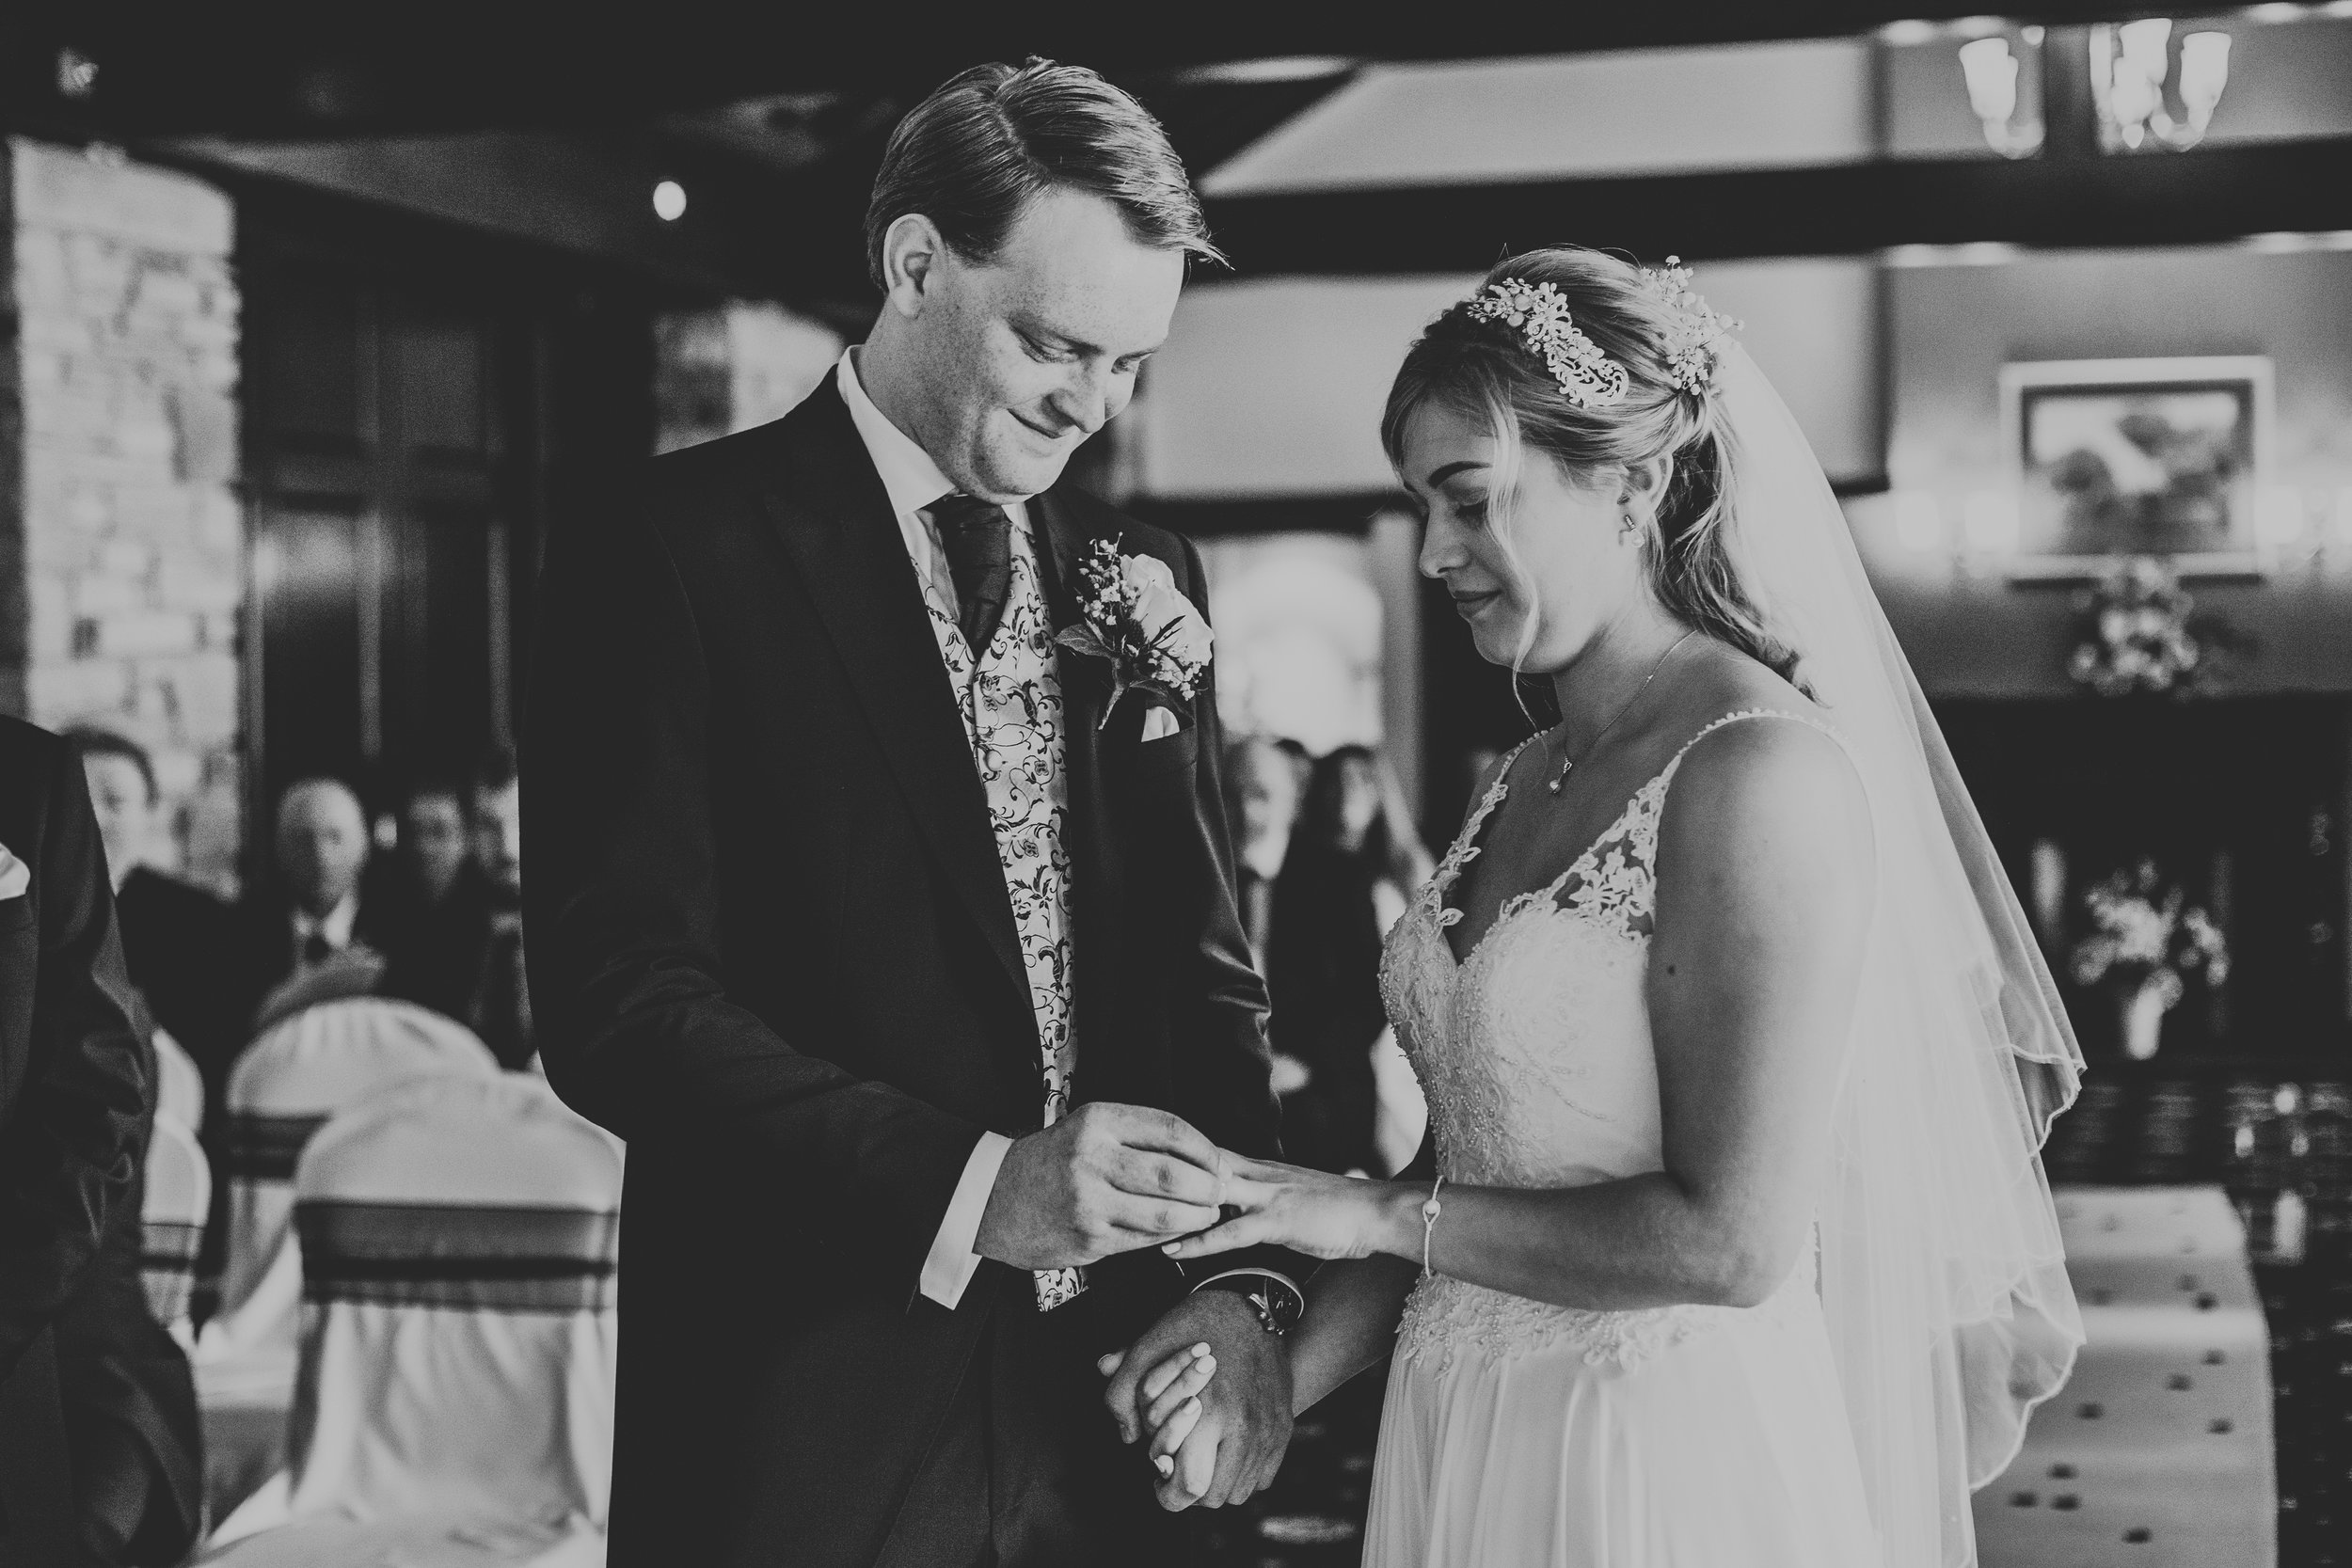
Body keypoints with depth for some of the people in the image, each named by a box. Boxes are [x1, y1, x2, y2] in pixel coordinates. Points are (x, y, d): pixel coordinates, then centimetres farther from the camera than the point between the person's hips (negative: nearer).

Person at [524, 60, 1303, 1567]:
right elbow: (619, 998, -15)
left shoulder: (1142, 577, 9)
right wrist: (966, 1186, -23)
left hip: (1113, 1407, 5)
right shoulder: (668, 554, -8)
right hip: (808, 1430, -5)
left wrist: (1243, 1281, -6)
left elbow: (1204, 977, 10)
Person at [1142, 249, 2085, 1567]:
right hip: (1469, 1453, 7)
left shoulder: (1765, 774, -18)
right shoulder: (1528, 780, 7)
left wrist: (1382, 1212, -13)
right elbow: (1478, 1164, 10)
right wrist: (1282, 1379, -3)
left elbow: (1730, 1240, -21)